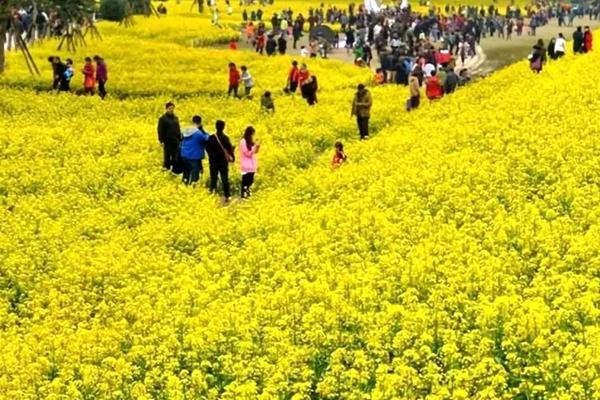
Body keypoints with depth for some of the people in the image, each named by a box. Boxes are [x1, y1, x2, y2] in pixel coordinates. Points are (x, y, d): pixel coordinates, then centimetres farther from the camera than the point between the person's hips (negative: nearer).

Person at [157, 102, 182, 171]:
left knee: (175, 157, 6)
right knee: (167, 156, 3)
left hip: (176, 141, 5)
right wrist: (161, 140, -12)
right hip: (167, 141, -5)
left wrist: (180, 139, 13)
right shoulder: (163, 119, -5)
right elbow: (160, 130, -6)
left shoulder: (175, 118, 11)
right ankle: (166, 168, 12)